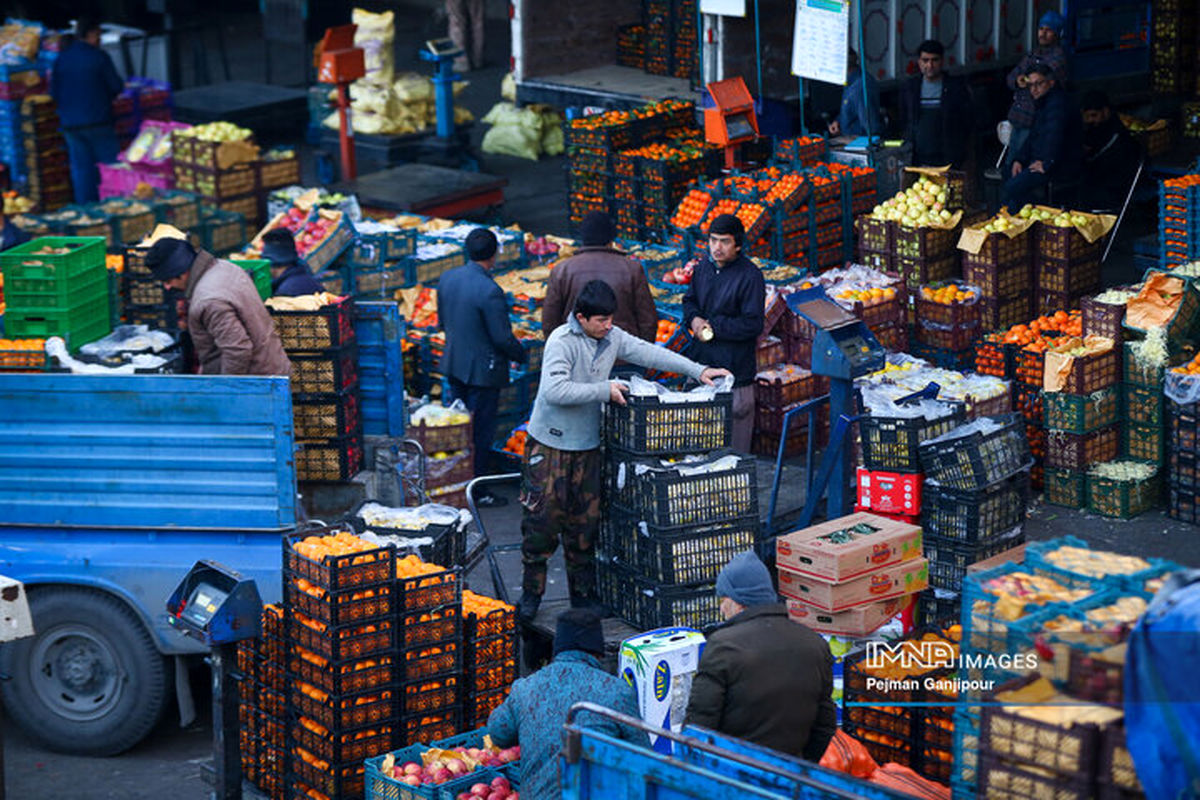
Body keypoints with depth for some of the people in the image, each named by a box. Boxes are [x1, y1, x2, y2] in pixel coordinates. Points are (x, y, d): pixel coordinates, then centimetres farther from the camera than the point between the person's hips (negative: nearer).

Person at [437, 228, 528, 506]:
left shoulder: (447, 279, -2)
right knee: (480, 432, 5)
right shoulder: (489, 291, -25)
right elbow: (503, 338, -20)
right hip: (482, 370, -7)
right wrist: (522, 356, -2)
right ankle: (476, 491, 14)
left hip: (454, 365, 7)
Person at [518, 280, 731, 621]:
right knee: (542, 519, -3)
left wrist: (699, 371, 4)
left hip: (587, 445, 6)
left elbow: (650, 353, 9)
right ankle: (531, 593, 8)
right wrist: (604, 390, -24)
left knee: (585, 522, 9)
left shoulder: (612, 338, 1)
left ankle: (583, 593, 19)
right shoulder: (562, 341, -18)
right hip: (550, 444, -6)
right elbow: (554, 390, -29)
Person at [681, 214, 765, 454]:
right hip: (701, 361, 6)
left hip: (735, 366, -6)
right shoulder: (704, 267, 8)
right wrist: (694, 319, -1)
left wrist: (713, 327, -13)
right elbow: (689, 300, 22)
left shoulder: (750, 276, -12)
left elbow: (752, 324, -15)